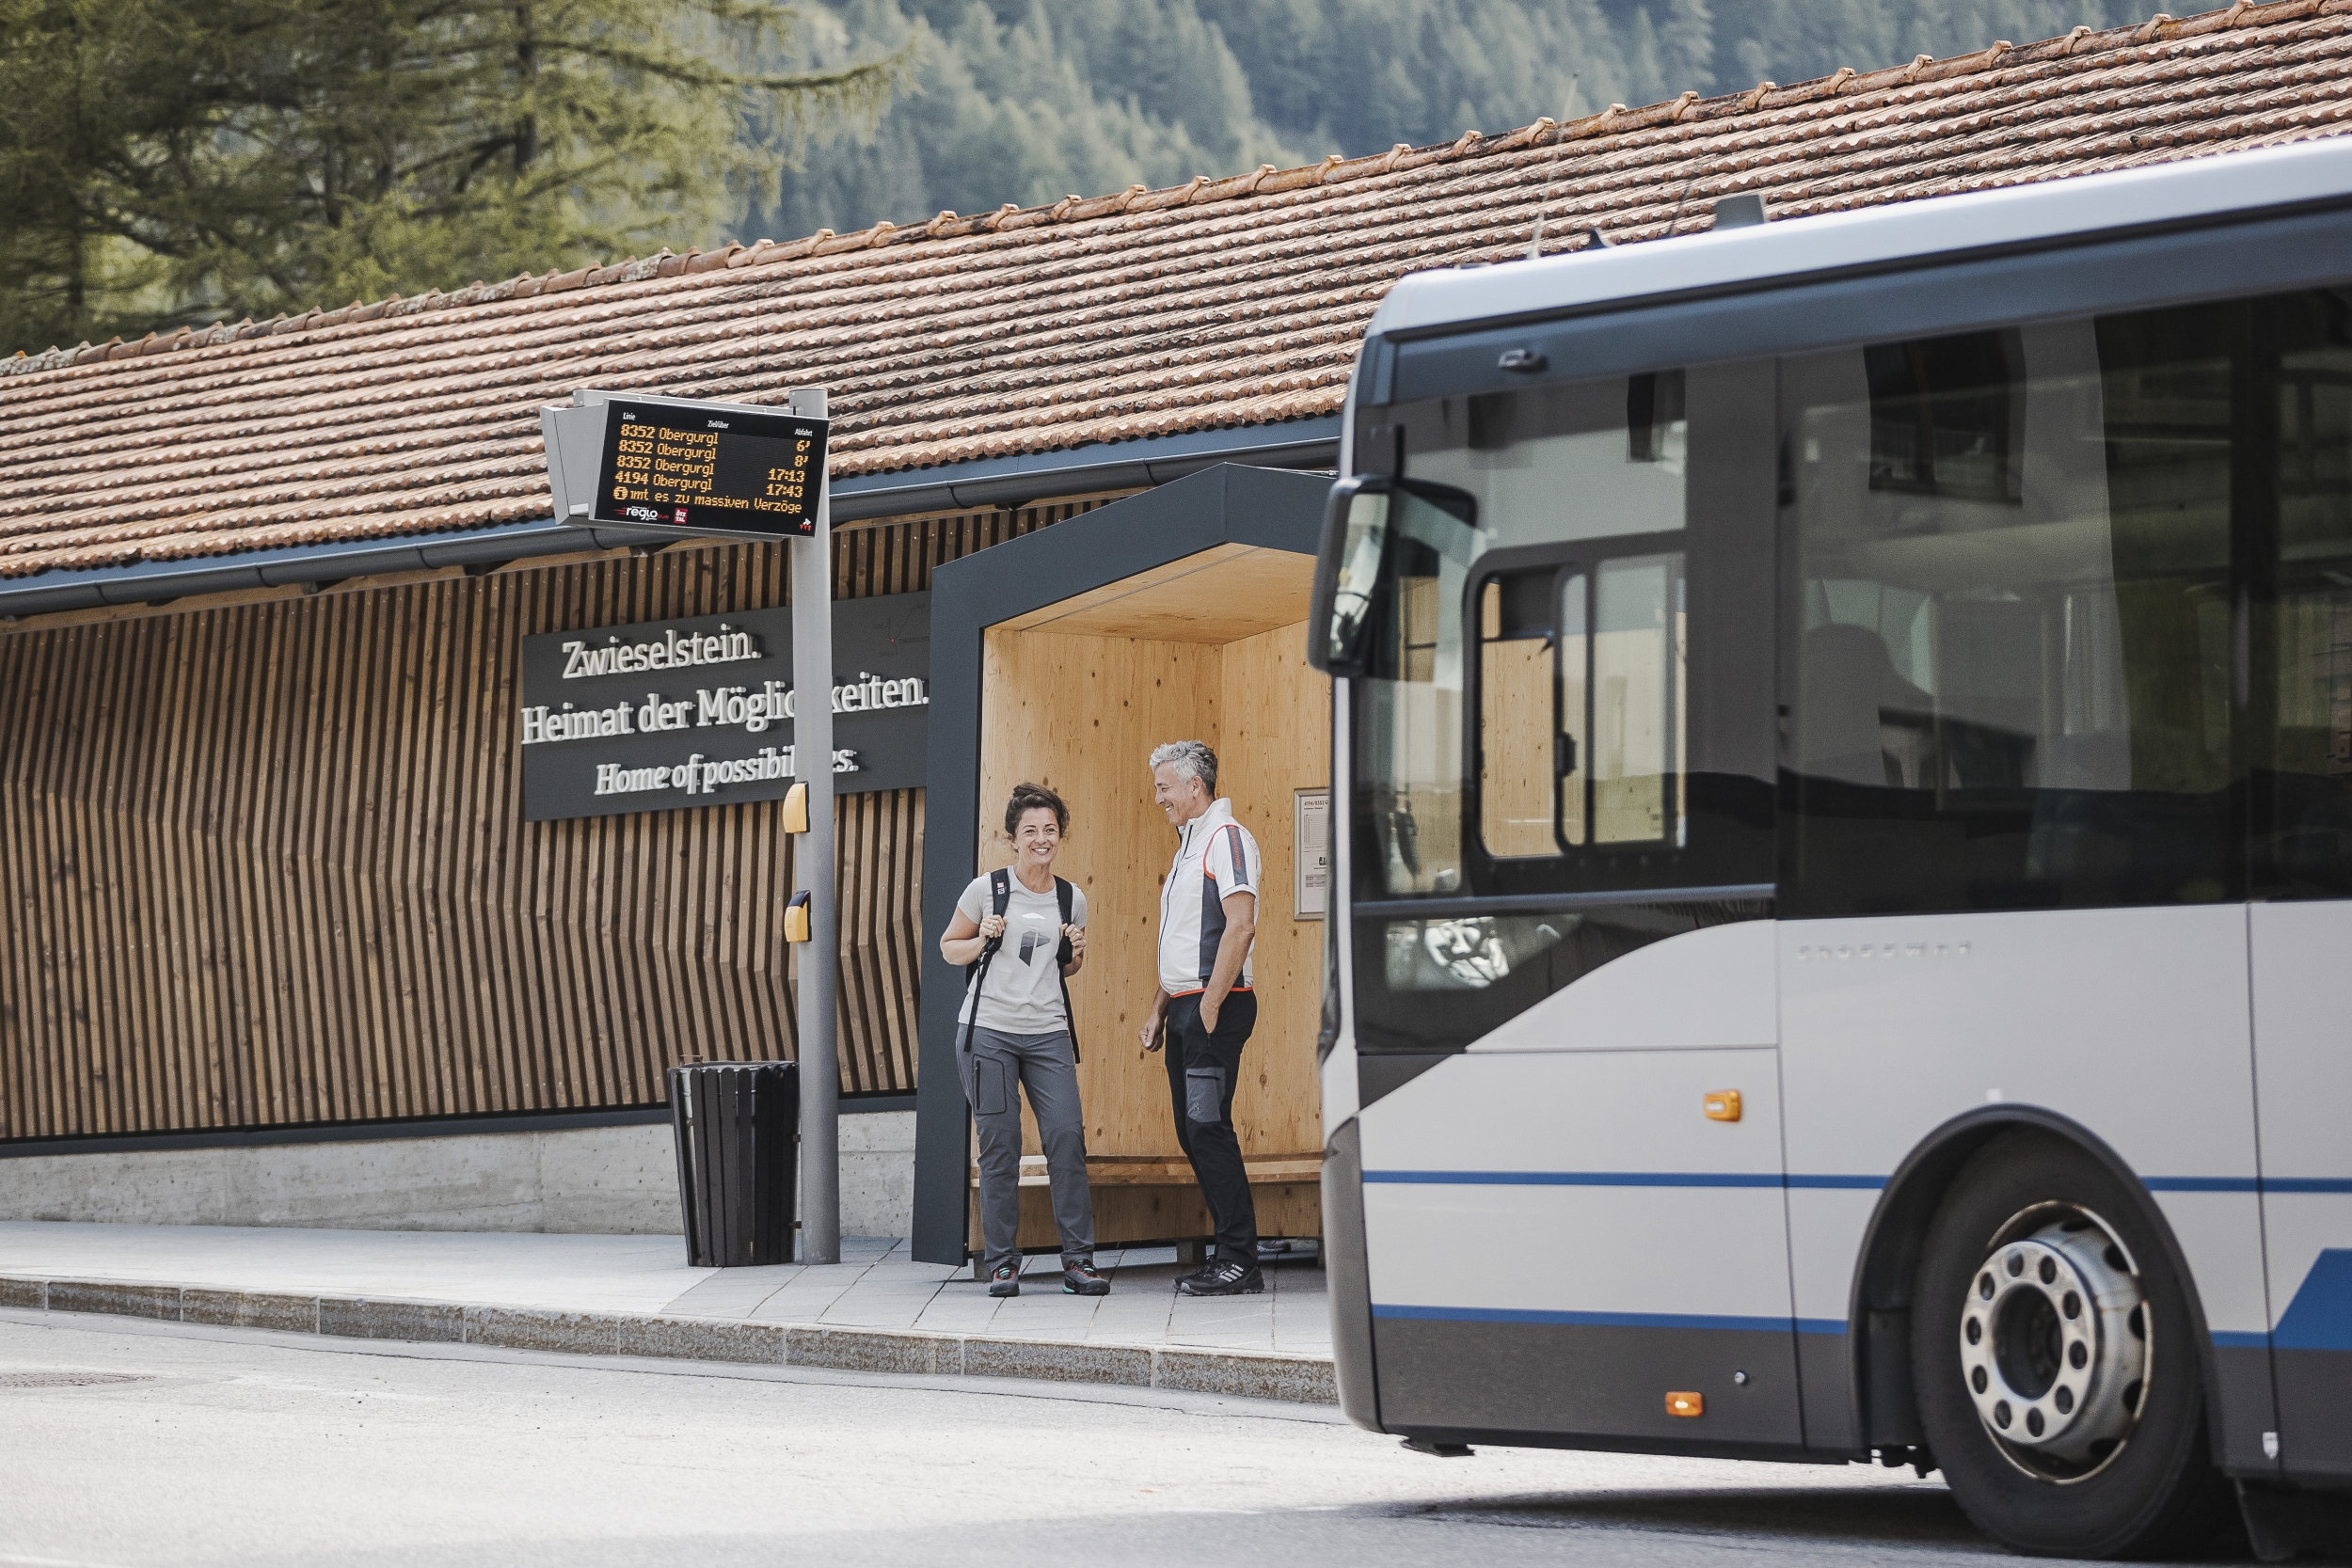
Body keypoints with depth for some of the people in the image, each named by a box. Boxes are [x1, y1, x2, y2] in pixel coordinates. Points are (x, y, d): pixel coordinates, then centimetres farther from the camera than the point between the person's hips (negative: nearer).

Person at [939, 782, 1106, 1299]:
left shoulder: (1072, 901, 9)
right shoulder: (986, 889, 0)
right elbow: (948, 947, 10)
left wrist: (1076, 955, 1)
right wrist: (984, 940, -8)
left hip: (1048, 1035, 2)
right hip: (988, 1032, -2)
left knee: (1067, 1137, -9)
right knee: (999, 1146, -3)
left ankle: (1078, 1261, -2)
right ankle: (1002, 1263, 5)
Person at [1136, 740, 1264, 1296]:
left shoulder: (1225, 837, -10)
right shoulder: (1189, 843, 21)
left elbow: (1240, 925, -20)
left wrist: (1211, 1004, -21)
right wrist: (1159, 1010, 20)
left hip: (1216, 1007, -10)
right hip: (1186, 1007, 10)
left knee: (1208, 1128, -12)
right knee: (1193, 1132, 8)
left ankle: (1239, 1262, -10)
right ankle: (1231, 1255, 12)